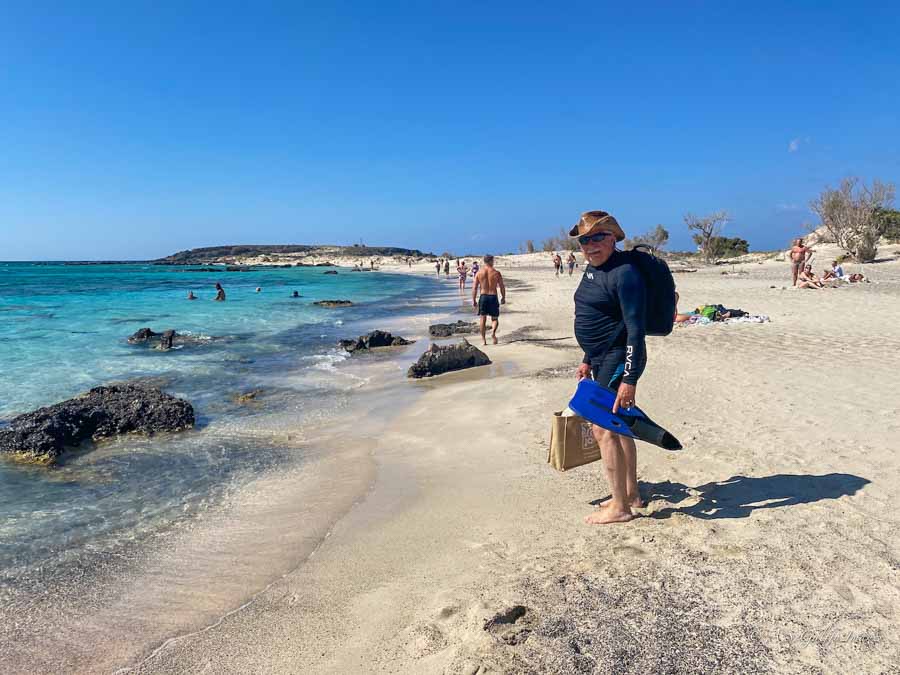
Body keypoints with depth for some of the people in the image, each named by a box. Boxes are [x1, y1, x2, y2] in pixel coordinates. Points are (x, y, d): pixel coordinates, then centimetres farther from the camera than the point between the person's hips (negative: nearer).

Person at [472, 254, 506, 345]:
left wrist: (473, 300, 5)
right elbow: (502, 287, 0)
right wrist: (503, 298, 13)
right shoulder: (496, 273, -3)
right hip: (493, 297, -1)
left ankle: (483, 339, 9)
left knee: (482, 318, 10)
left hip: (483, 297, 1)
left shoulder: (479, 273, 0)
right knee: (495, 318, 12)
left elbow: (474, 288, -1)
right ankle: (493, 332, -16)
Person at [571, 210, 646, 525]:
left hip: (619, 359, -10)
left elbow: (636, 328, -22)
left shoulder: (623, 273, -18)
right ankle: (631, 494, 30)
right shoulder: (592, 268, 11)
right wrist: (588, 359, 23)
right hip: (603, 359, 10)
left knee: (602, 427, -8)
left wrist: (630, 379, -25)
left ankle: (619, 506, 4)